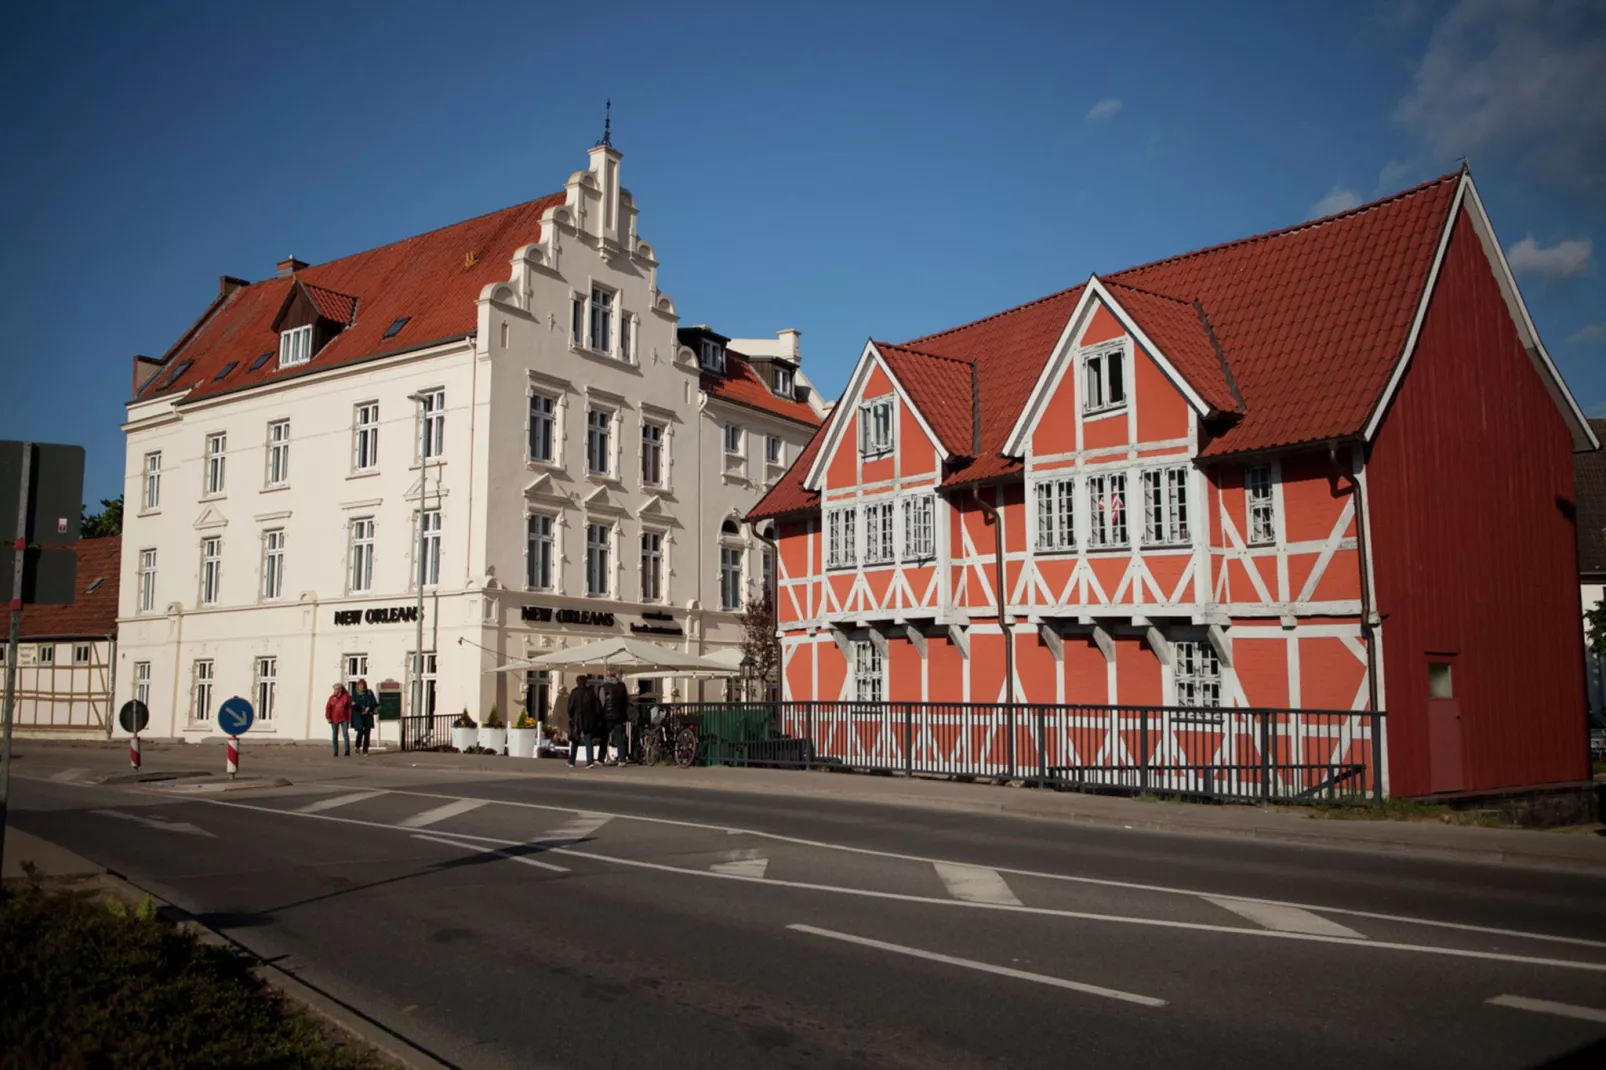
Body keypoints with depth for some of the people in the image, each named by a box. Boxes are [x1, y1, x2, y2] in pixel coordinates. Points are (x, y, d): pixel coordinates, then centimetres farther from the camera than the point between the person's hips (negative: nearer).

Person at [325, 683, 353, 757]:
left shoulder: (346, 696, 0)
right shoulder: (332, 697, 6)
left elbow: (349, 708, 0)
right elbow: (328, 708, 2)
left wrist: (349, 718, -5)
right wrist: (328, 717, -8)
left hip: (344, 719, -3)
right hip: (334, 719, 3)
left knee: (345, 734, -10)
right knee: (335, 736, 5)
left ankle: (347, 751, -7)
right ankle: (336, 752, 11)